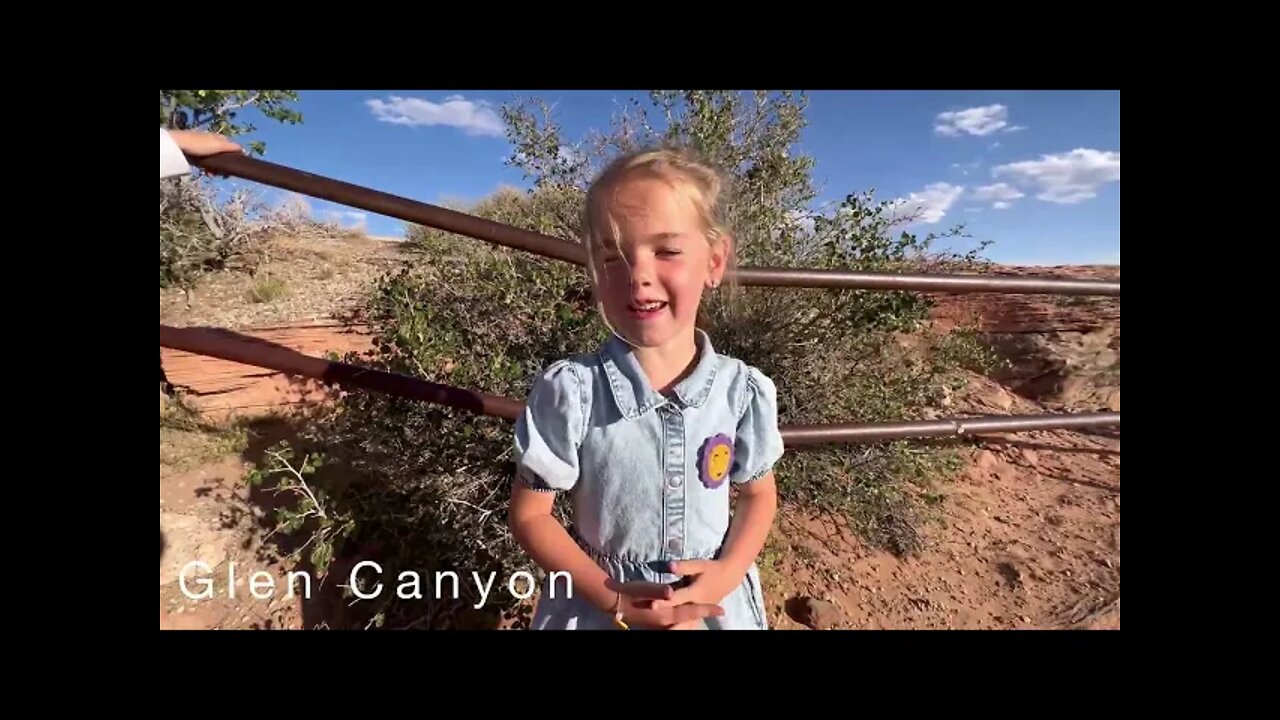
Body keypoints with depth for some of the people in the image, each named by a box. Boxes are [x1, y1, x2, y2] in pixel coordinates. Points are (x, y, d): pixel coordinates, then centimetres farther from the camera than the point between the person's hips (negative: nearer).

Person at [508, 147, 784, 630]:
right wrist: (616, 600, -17)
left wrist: (727, 574, -14)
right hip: (598, 606, -1)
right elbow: (529, 515, -12)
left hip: (713, 602, 2)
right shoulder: (569, 390, -21)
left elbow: (758, 494, 1)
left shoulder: (744, 390, -14)